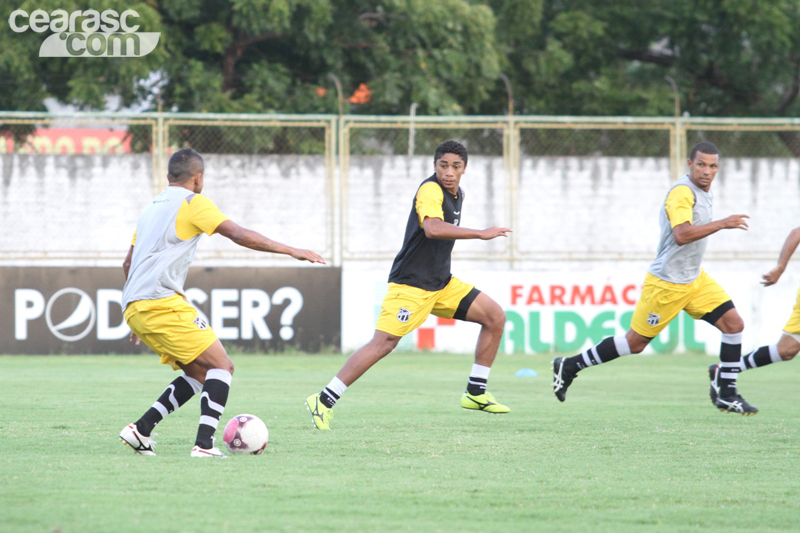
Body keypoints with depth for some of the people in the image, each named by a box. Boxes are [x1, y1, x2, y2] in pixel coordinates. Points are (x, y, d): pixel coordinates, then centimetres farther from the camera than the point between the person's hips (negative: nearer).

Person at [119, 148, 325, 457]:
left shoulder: (151, 208, 24)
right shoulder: (193, 203, 0)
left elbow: (129, 263, 29)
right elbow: (239, 235, -10)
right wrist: (291, 251, -6)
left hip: (134, 308, 9)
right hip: (162, 304, -8)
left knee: (199, 373, 14)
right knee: (221, 366, -7)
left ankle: (140, 430, 7)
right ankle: (204, 444, -21)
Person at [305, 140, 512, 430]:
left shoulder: (457, 193, 12)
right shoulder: (430, 190, -17)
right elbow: (432, 228, -36)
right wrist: (481, 234, -34)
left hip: (441, 284, 9)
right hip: (410, 284, -9)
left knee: (495, 317, 4)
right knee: (383, 342, -18)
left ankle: (476, 393, 10)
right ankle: (324, 400, -14)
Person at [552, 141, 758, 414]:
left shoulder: (702, 192, 10)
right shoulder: (682, 192, -20)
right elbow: (681, 235, -35)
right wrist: (722, 224, -33)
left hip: (694, 279, 9)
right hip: (666, 283, -9)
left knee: (733, 323, -4)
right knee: (635, 342, -1)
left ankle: (727, 396, 3)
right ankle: (569, 366, 12)